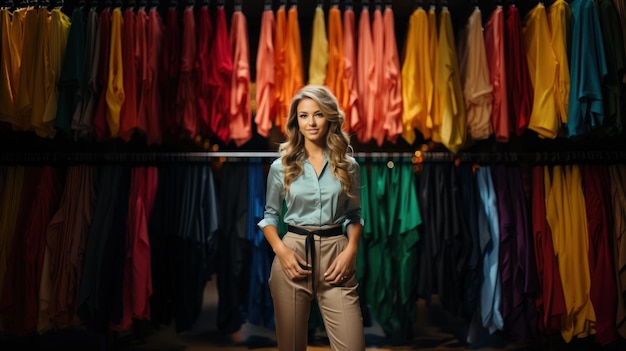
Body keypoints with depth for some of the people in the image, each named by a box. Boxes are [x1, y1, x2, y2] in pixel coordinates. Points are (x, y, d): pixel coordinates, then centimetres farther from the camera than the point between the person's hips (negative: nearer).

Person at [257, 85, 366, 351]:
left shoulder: (348, 165, 5)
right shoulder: (281, 166, 3)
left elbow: (354, 215, 10)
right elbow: (269, 215, 8)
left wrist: (350, 251, -6)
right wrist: (280, 250, -9)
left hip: (335, 253, 0)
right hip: (293, 254, 0)